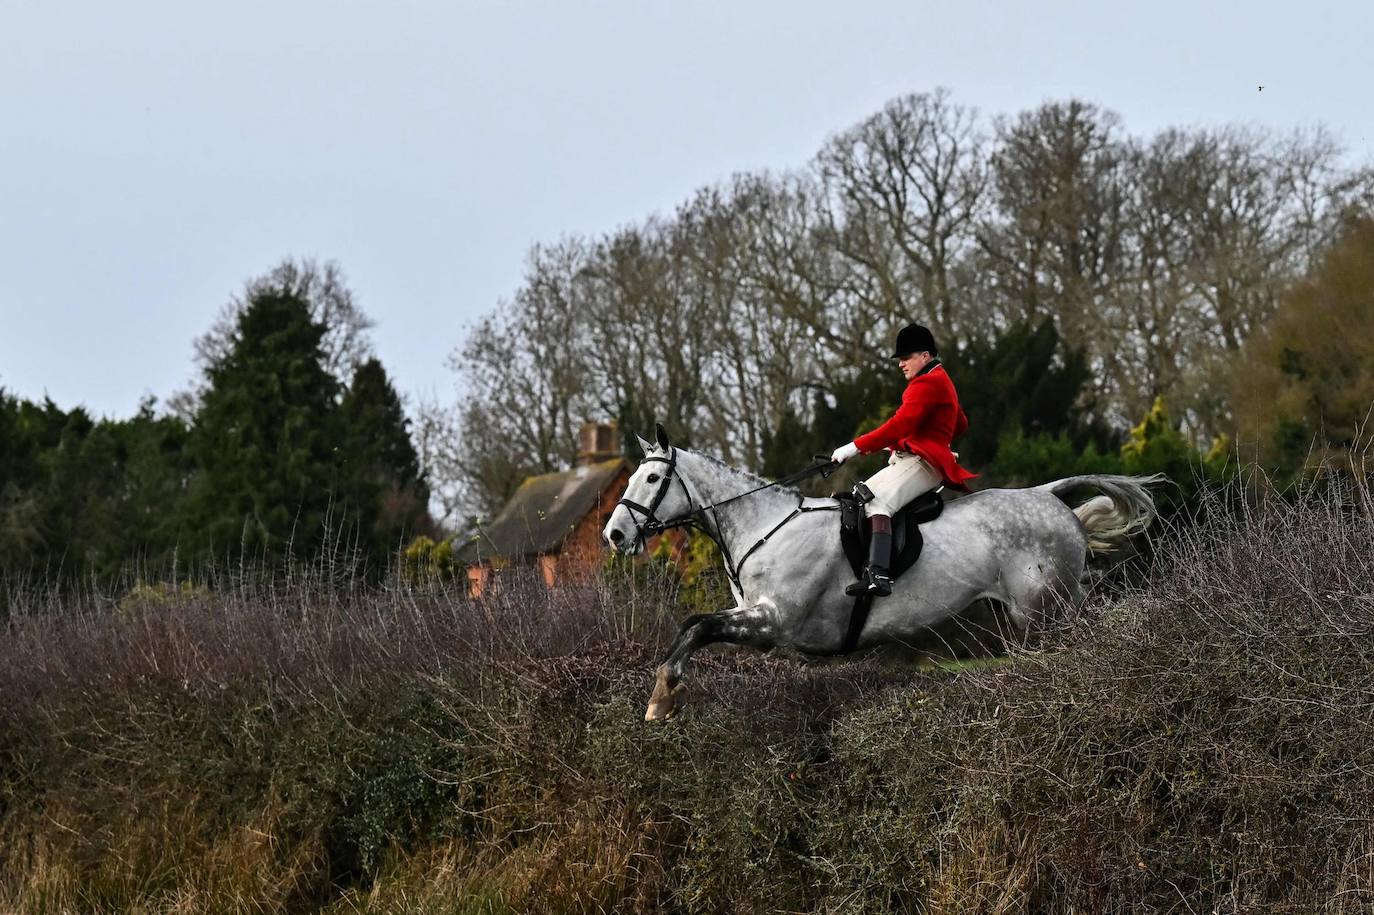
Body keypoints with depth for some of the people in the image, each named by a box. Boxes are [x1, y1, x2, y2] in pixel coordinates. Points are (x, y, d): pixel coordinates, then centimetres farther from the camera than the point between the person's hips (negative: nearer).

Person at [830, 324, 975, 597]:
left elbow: (899, 425, -23)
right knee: (859, 494, 11)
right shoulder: (939, 381, 24)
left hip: (923, 462, -12)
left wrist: (856, 447, -23)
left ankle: (878, 575, -49)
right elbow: (960, 424, 35)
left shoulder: (927, 383, -11)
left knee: (878, 501, -32)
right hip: (908, 460, 12)